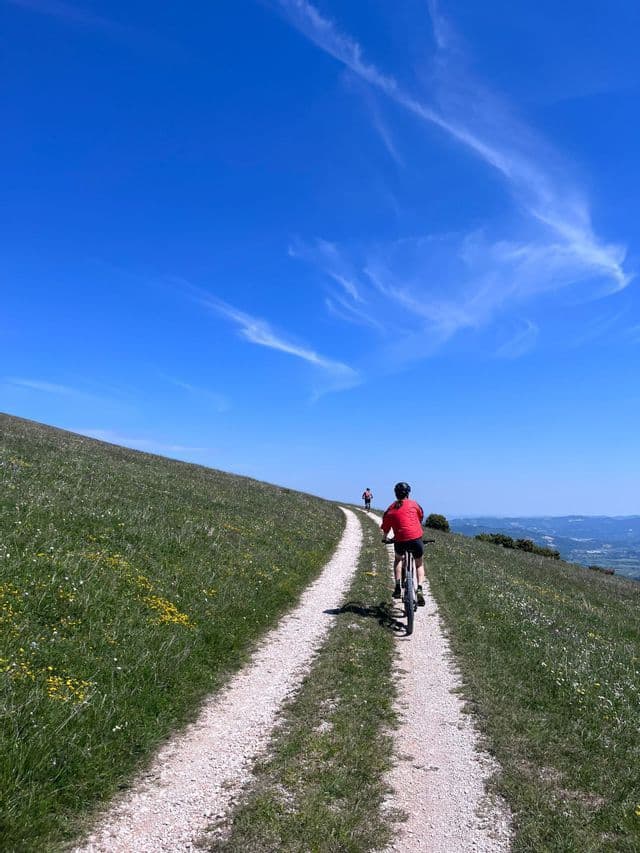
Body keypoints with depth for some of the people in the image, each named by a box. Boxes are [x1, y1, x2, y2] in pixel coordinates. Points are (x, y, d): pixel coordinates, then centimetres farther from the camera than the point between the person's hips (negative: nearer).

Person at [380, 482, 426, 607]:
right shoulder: (413, 504, 11)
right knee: (419, 564, 23)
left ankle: (397, 587, 17)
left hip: (400, 540, 1)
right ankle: (419, 588, 0)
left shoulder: (390, 509, 11)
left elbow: (385, 528, 17)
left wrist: (385, 538, 37)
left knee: (398, 559, 32)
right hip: (416, 538, -1)